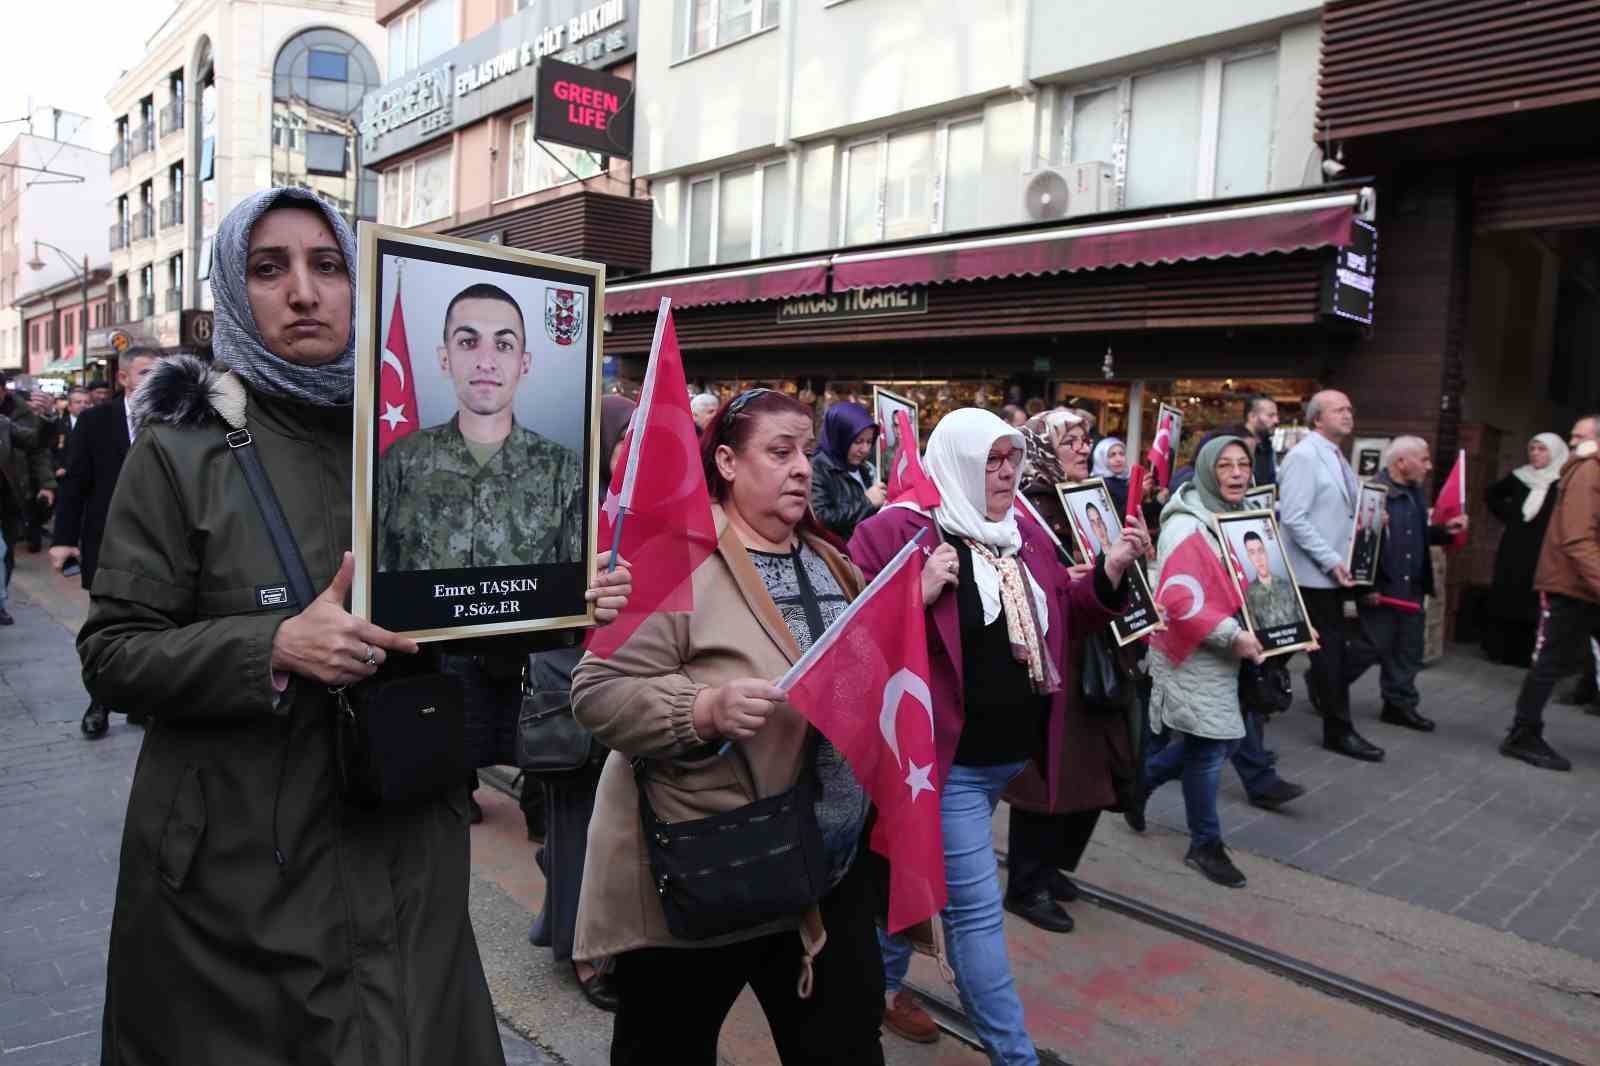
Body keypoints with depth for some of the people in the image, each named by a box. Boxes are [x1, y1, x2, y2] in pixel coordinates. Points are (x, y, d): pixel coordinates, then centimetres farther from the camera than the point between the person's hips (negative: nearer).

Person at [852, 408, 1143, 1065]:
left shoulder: (1024, 532, 9)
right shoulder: (897, 532, -16)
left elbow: (1066, 618, 15)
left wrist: (1112, 570, 0)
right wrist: (920, 593, -29)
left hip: (1011, 754, 8)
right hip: (945, 756, -8)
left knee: (923, 876, 24)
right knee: (977, 908, 0)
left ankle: (882, 983, 46)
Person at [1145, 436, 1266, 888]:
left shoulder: (1242, 517, 11)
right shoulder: (1185, 525, -17)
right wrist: (1233, 635, -25)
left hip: (1226, 653, 9)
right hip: (1192, 653, -9)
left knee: (1220, 739, 13)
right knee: (1209, 745, -2)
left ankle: (1140, 779, 35)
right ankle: (1205, 845, 17)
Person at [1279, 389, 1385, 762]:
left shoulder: (1337, 457, 14)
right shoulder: (1304, 455, -15)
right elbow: (1294, 518, -22)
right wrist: (1331, 561, -21)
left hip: (1335, 570, 9)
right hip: (1315, 573, -9)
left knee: (1333, 647, 14)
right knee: (1330, 649, -2)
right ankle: (1339, 731, 7)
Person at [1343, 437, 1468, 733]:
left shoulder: (1415, 493, 13)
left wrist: (1445, 530, 3)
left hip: (1412, 587, 9)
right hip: (1381, 587, -9)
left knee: (1407, 650, 12)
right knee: (1374, 646, -1)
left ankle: (1400, 704, 23)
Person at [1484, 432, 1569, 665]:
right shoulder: (1519, 477, 8)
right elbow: (1492, 495, 25)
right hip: (1515, 550, 5)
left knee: (1536, 604, -6)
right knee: (1506, 599, 7)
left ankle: (1530, 654, 0)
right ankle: (1503, 650, 16)